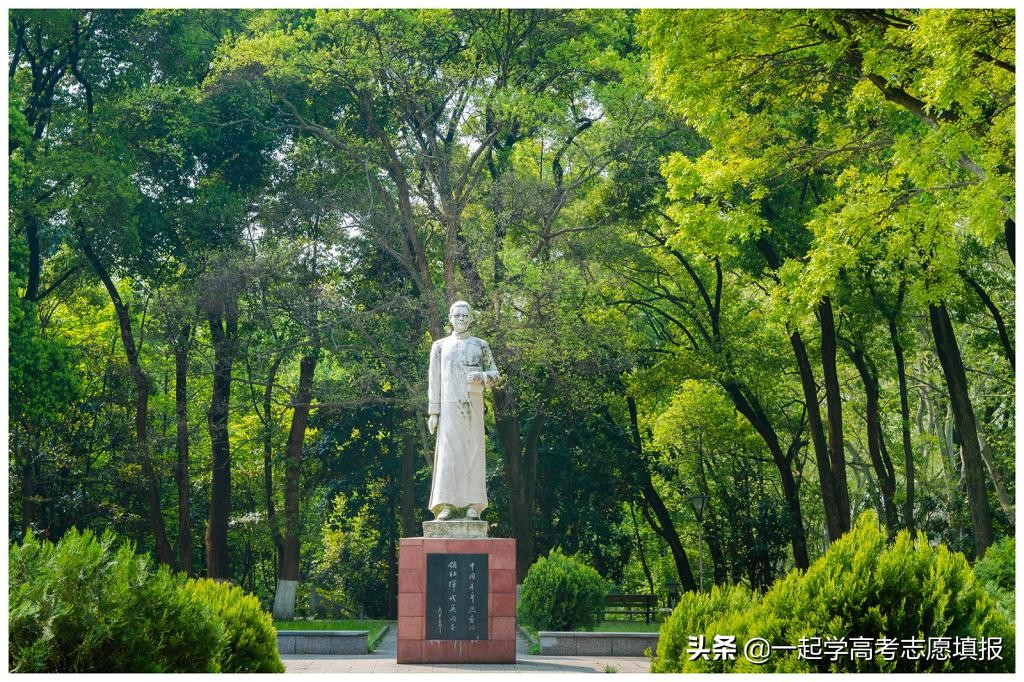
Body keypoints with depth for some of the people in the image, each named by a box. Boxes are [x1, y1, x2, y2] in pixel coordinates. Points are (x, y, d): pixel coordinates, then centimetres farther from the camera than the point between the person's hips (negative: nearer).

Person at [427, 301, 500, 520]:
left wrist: (481, 377, -11)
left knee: (473, 451, -4)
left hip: (473, 405, 1)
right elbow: (434, 381, 10)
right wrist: (433, 412, 3)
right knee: (448, 453, -8)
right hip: (449, 405, 0)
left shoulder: (480, 345, 13)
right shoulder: (440, 346, 13)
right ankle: (447, 504, -10)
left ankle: (473, 505, -3)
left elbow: (495, 375, 12)